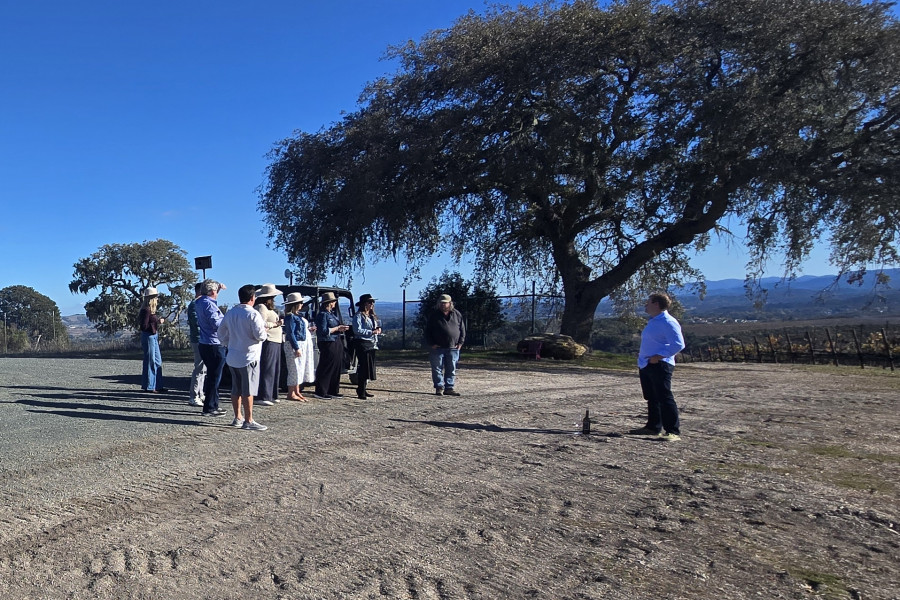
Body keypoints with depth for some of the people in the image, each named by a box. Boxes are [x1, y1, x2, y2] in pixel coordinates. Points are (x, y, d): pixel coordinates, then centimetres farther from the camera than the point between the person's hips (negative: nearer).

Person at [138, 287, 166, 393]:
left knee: (158, 361, 12)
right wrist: (157, 322, -17)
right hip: (148, 336, -10)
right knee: (150, 361, -3)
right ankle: (148, 386, 6)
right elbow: (144, 326, -19)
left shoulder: (151, 310, 12)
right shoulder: (146, 310, -16)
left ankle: (157, 385, 19)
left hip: (154, 336, 10)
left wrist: (160, 319, 3)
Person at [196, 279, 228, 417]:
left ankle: (213, 405, 26)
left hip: (204, 344, 10)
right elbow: (216, 323, -24)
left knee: (211, 375, 18)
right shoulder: (209, 304, -17)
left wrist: (218, 287, 26)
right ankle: (209, 408, 2)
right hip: (214, 345, -10)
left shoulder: (200, 302, 12)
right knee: (214, 377, -3)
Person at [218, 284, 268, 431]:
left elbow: (221, 333, 15)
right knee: (248, 391, -2)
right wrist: (264, 330, 2)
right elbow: (260, 335, -19)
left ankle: (237, 418, 24)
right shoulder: (253, 314, -15)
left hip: (232, 357, 7)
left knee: (236, 389, 15)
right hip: (248, 357, -7)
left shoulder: (230, 313, 8)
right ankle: (248, 421, 1)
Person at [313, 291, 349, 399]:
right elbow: (324, 331, -18)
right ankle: (320, 392, 2)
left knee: (336, 367, 11)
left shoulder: (332, 314, 16)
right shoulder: (322, 314, -12)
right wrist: (337, 328, -14)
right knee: (326, 368, -4)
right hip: (327, 344, -9)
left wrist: (341, 328, 4)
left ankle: (333, 391, 19)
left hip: (337, 344, 9)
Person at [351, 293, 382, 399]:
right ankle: (361, 392, -7)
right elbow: (357, 330, -16)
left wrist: (378, 329, 6)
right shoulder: (359, 315, -7)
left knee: (369, 367, 9)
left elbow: (377, 326, 29)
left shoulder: (372, 316, 19)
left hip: (372, 344, 8)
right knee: (363, 367, -10)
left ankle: (362, 390, 18)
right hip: (362, 344, -8)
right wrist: (372, 332, -18)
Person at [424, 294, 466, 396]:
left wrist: (461, 342, 3)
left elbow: (462, 329, 13)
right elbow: (428, 330, 5)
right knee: (437, 369, -1)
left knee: (452, 369, 6)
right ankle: (439, 388, 6)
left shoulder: (456, 314, 9)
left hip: (453, 348, 2)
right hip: (437, 348, -2)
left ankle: (449, 388, 13)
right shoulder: (434, 315, 5)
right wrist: (431, 343, -4)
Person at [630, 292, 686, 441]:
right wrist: (642, 355, 16)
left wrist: (659, 356, -23)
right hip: (646, 366, 10)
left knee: (665, 398, -9)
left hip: (659, 366, -10)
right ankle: (653, 427, 26)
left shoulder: (668, 322, -13)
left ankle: (674, 432, -5)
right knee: (651, 398, 16)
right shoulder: (652, 321, 18)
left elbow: (678, 344, -20)